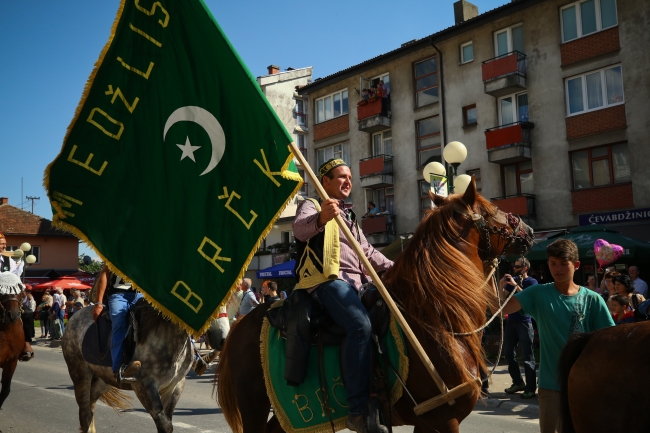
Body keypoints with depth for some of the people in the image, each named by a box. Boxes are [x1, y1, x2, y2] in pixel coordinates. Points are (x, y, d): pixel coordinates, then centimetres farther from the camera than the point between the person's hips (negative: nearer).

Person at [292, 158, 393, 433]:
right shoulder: (311, 205, 7)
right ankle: (358, 410, -30)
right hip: (327, 280, -9)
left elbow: (367, 252, 32)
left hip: (358, 282, 9)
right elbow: (300, 229, -18)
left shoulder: (348, 216, 31)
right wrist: (320, 218, -40)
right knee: (361, 325, -32)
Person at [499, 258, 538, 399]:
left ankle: (530, 388, 2)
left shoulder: (531, 281, -4)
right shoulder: (512, 280, 12)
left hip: (524, 322, -6)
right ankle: (518, 382, 24)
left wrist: (515, 285, -23)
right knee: (508, 353, 11)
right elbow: (503, 299, 8)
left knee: (527, 357, -4)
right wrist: (502, 286, -8)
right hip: (511, 321, 6)